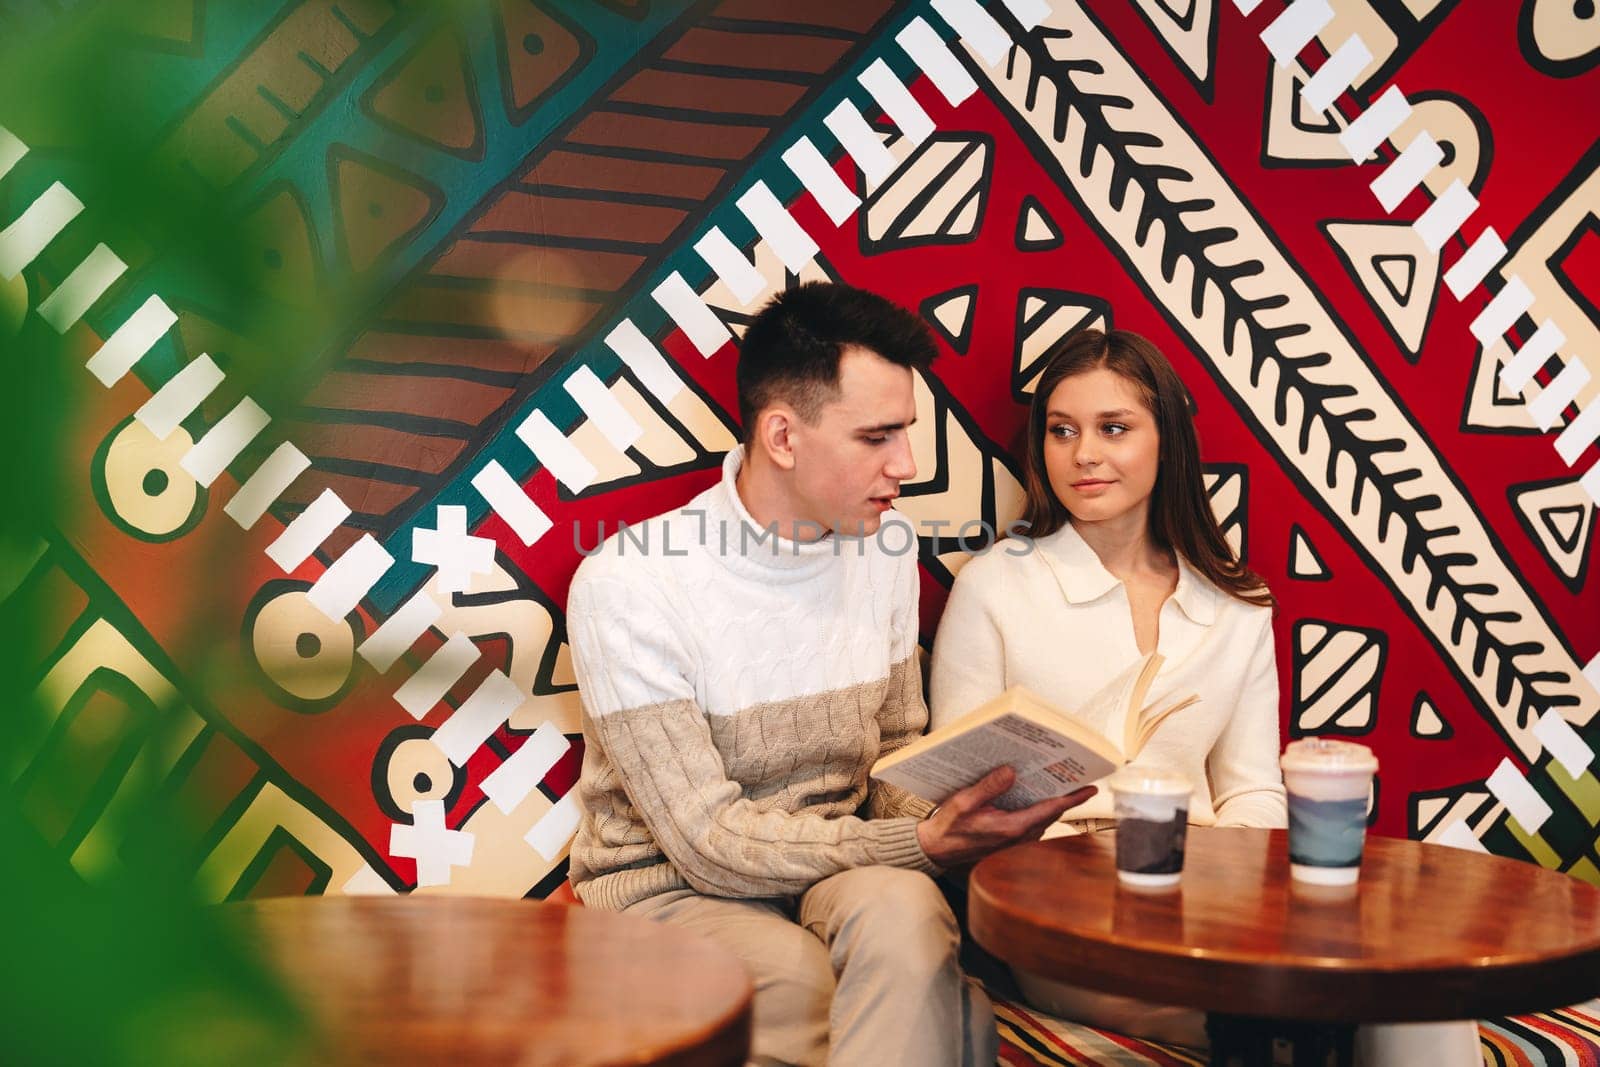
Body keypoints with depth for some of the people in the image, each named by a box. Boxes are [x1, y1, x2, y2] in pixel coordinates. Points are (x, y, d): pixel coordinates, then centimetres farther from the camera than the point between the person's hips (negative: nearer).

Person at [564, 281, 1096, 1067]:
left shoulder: (885, 547, 1)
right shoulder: (625, 586, -18)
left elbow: (894, 749, 11)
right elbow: (709, 840, -19)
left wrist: (942, 823, -13)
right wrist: (925, 844, -25)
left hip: (837, 866, 4)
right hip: (669, 886, -4)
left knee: (904, 913, -31)